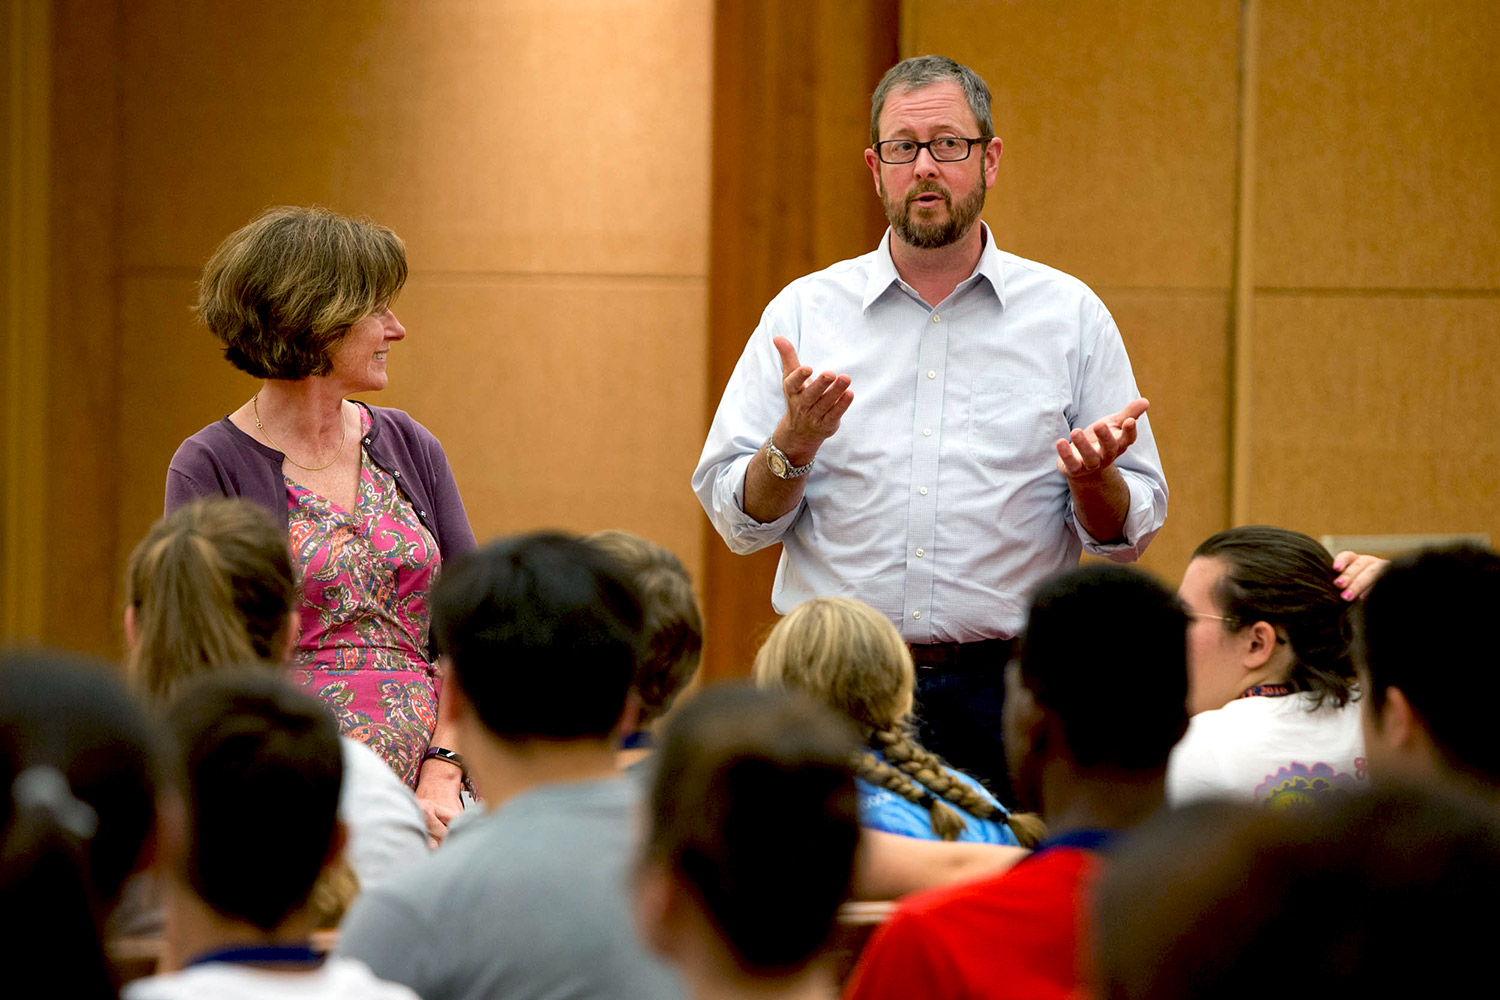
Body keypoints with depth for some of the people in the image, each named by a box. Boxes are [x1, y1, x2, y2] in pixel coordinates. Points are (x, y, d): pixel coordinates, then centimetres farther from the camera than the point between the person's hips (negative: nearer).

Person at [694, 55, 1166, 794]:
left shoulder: (1070, 316, 7)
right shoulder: (804, 312, 8)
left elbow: (1128, 534, 7)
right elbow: (736, 518, 5)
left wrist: (1092, 479, -14)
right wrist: (793, 444, -14)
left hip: (1003, 690, 0)